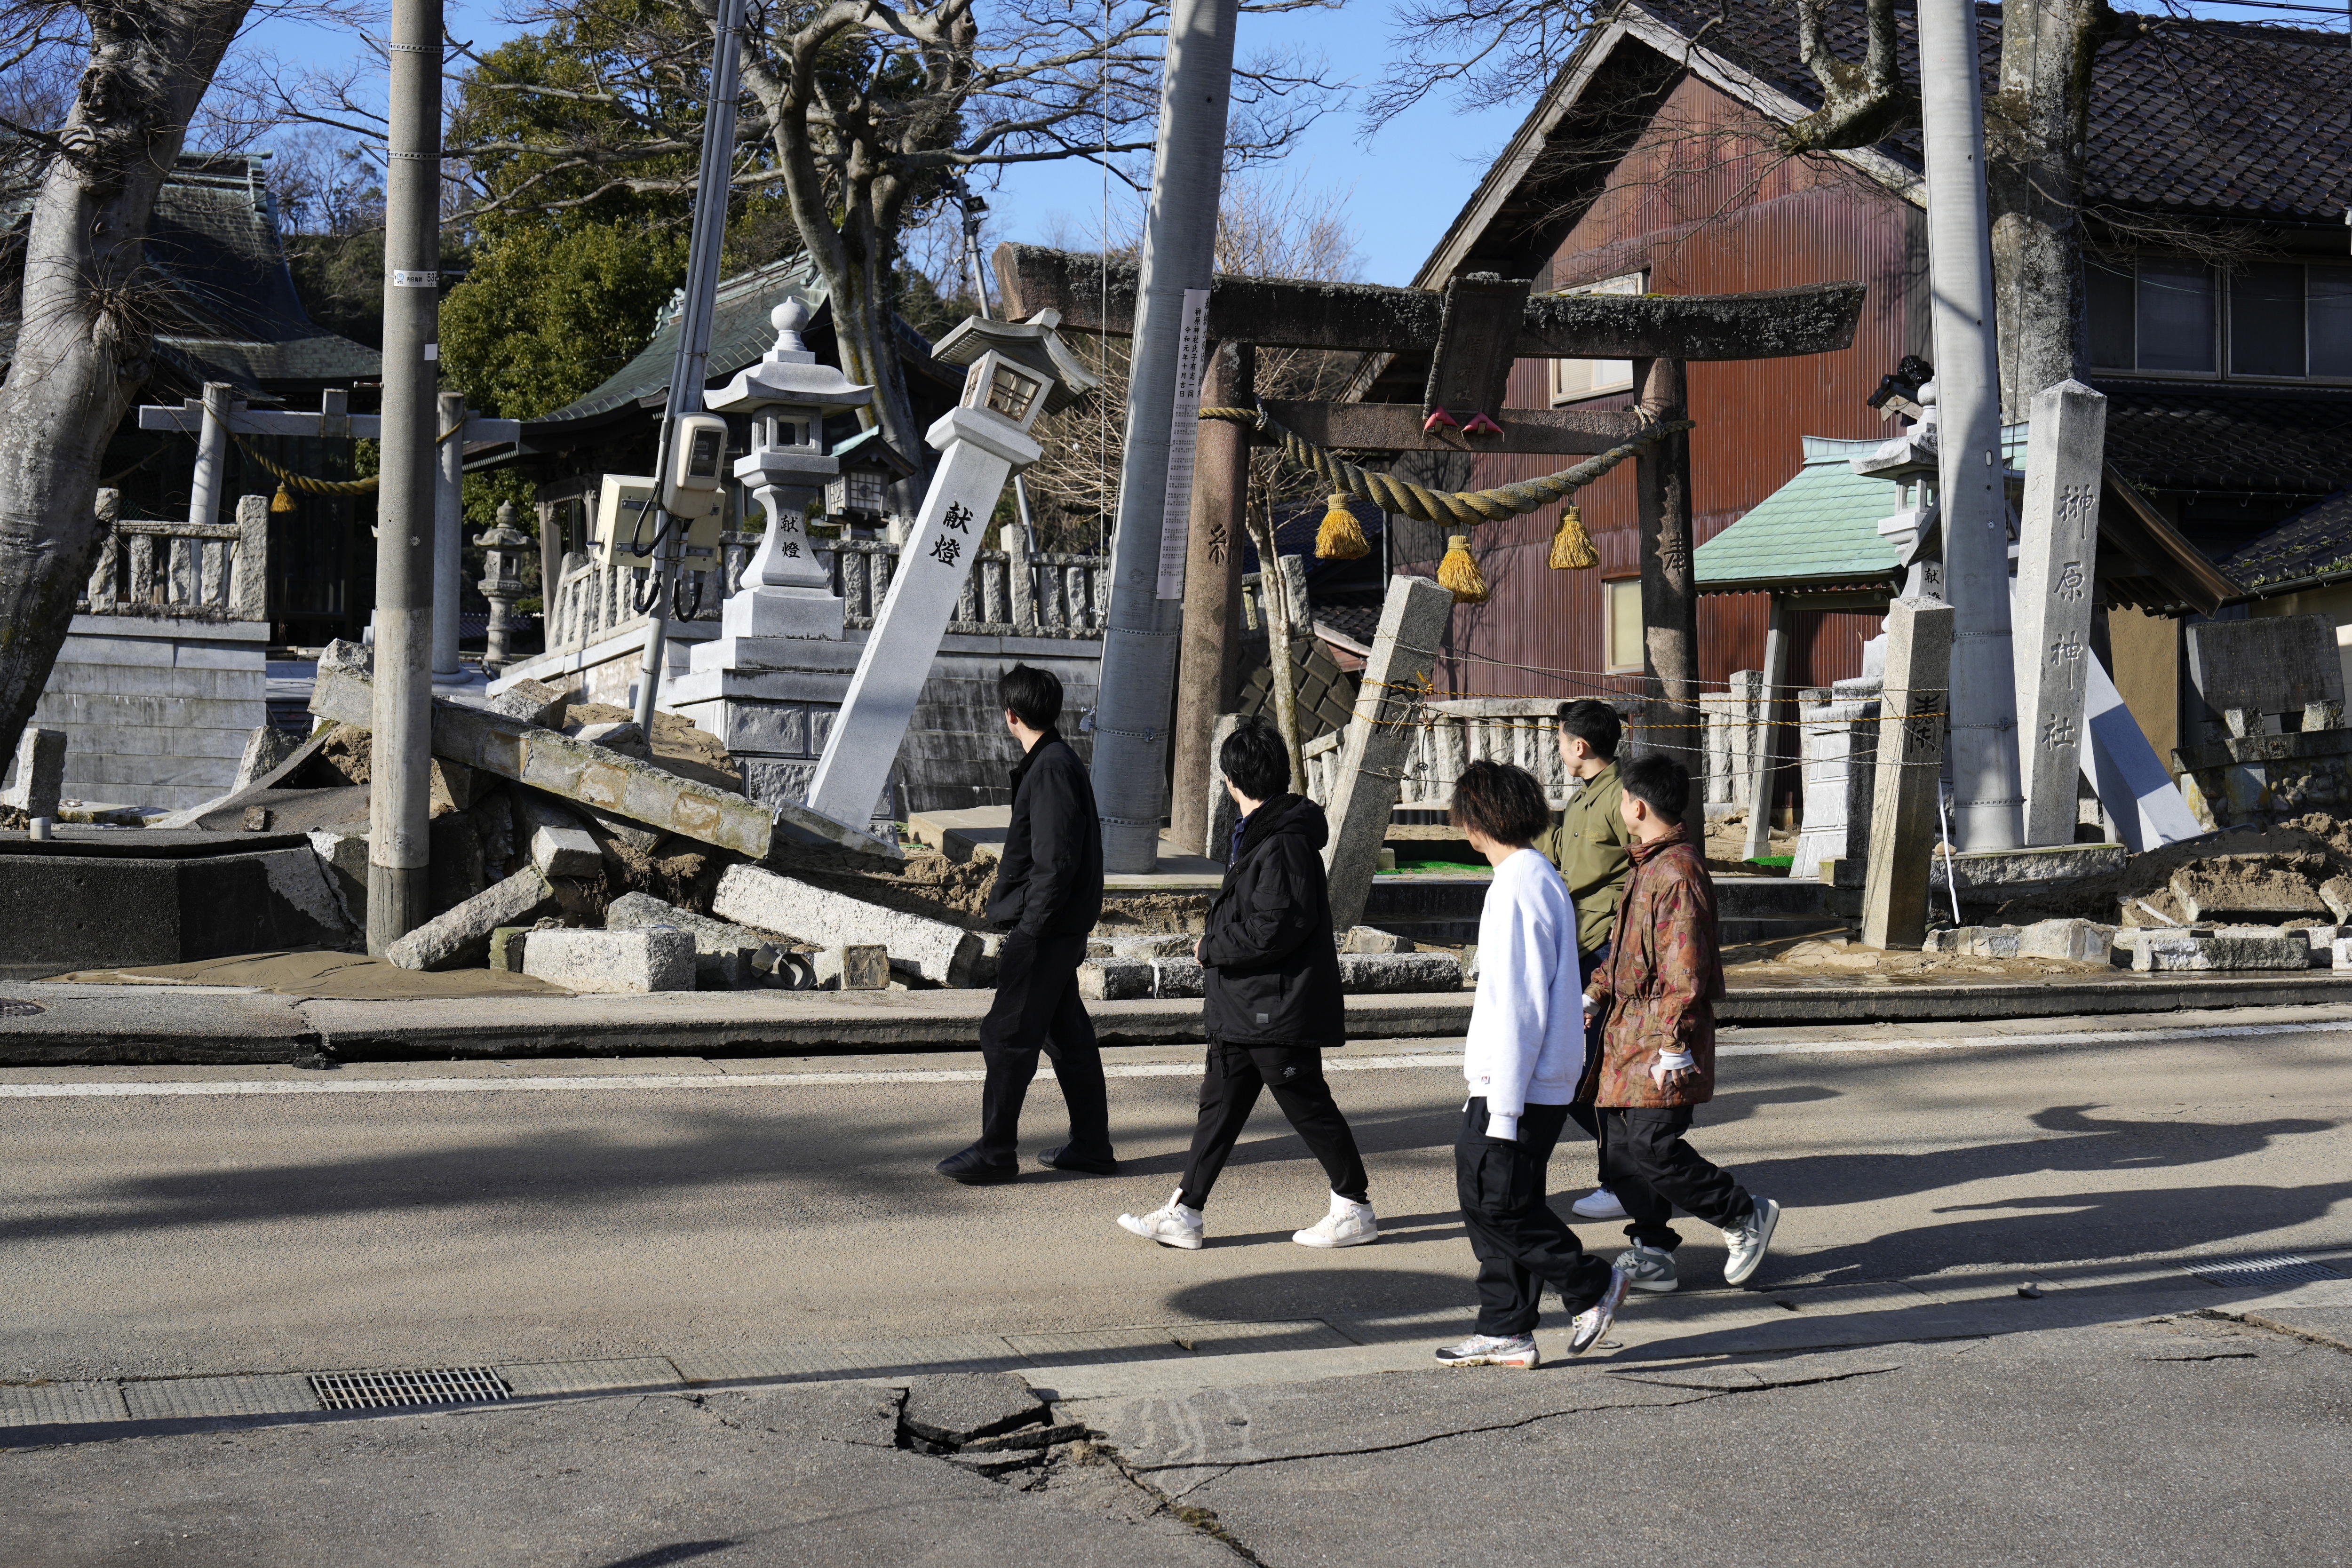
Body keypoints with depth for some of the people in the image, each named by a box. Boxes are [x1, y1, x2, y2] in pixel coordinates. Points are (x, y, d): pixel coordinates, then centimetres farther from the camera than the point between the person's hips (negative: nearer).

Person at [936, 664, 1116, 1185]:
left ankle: (996, 1151, 1)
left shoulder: (1052, 770, -18)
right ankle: (1091, 1146, 21)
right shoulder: (1059, 762, 14)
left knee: (1007, 1035, -4)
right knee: (1066, 1032, 14)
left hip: (1044, 929, -10)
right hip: (1063, 928, 10)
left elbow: (1056, 864, -23)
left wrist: (1026, 932, -21)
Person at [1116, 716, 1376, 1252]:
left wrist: (1212, 947, -15)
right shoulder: (1256, 833, 12)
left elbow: (1278, 928, -25)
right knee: (1219, 1106, 11)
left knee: (1308, 1108, 2)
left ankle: (1355, 1210, 16)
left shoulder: (1283, 844, -20)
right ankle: (1184, 1215, 15)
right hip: (1242, 1008, 10)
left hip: (1279, 1012, -10)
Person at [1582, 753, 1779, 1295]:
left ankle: (1745, 1216, 6)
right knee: (1620, 1147, 8)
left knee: (1653, 1148, -11)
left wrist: (1673, 1043, -23)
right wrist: (1597, 989, 25)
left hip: (1662, 1034, -10)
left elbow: (1687, 967, -21)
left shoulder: (1678, 871, -17)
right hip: (1630, 1027, 10)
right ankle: (1653, 1255, 15)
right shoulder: (1648, 866, 15)